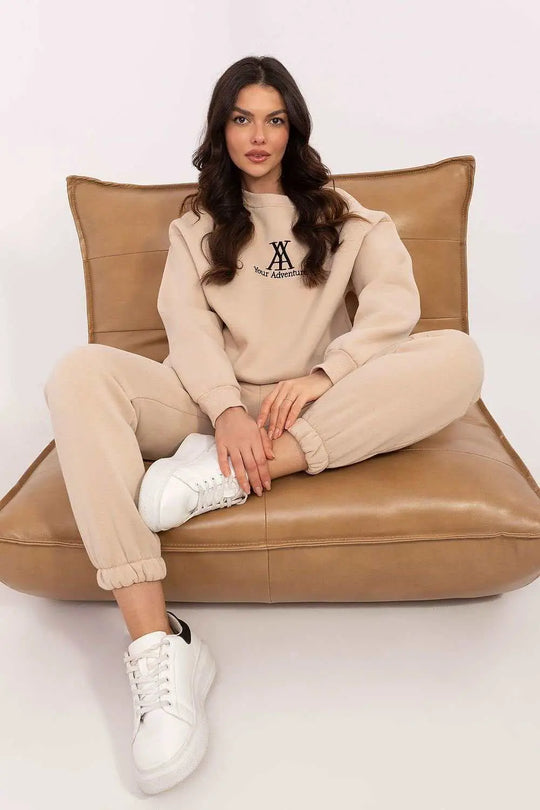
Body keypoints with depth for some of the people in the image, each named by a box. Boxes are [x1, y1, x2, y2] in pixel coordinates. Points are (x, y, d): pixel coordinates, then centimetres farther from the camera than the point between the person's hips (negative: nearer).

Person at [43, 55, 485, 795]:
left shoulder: (338, 212, 18)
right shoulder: (196, 221, 18)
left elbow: (395, 299, 1)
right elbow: (187, 322, 0)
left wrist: (324, 376, -18)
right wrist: (228, 410, -21)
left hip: (318, 419, 0)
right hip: (212, 403, 1)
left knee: (457, 357, -24)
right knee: (79, 374, -27)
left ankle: (218, 477, -32)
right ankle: (156, 648, -37)